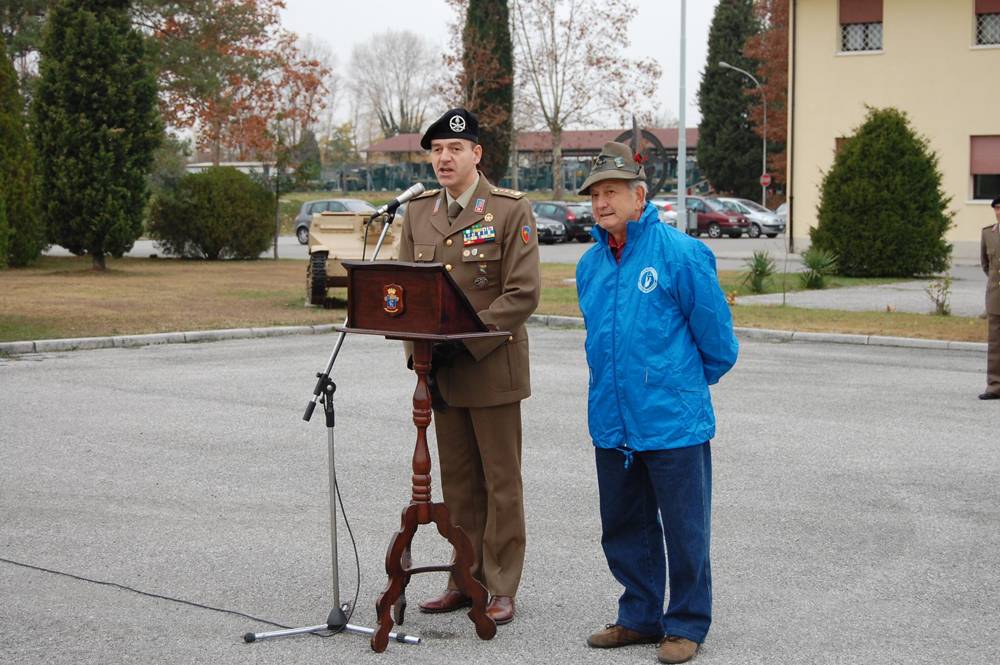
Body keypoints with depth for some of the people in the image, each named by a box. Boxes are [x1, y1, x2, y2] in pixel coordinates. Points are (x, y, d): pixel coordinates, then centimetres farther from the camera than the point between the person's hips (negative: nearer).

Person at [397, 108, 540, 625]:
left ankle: (500, 589, 9)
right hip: (442, 370, 5)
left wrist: (464, 341, -20)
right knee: (458, 482, 12)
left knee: (501, 482, 2)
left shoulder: (511, 210, -7)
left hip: (492, 368, -5)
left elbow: (521, 295, -12)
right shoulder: (418, 213, 10)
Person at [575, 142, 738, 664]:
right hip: (612, 421, 7)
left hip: (674, 422, -6)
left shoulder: (681, 254, -12)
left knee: (684, 529, 4)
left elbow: (717, 340, -4)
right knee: (624, 528, 15)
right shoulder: (590, 264, 8)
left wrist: (685, 384, 8)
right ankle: (640, 616, 29)